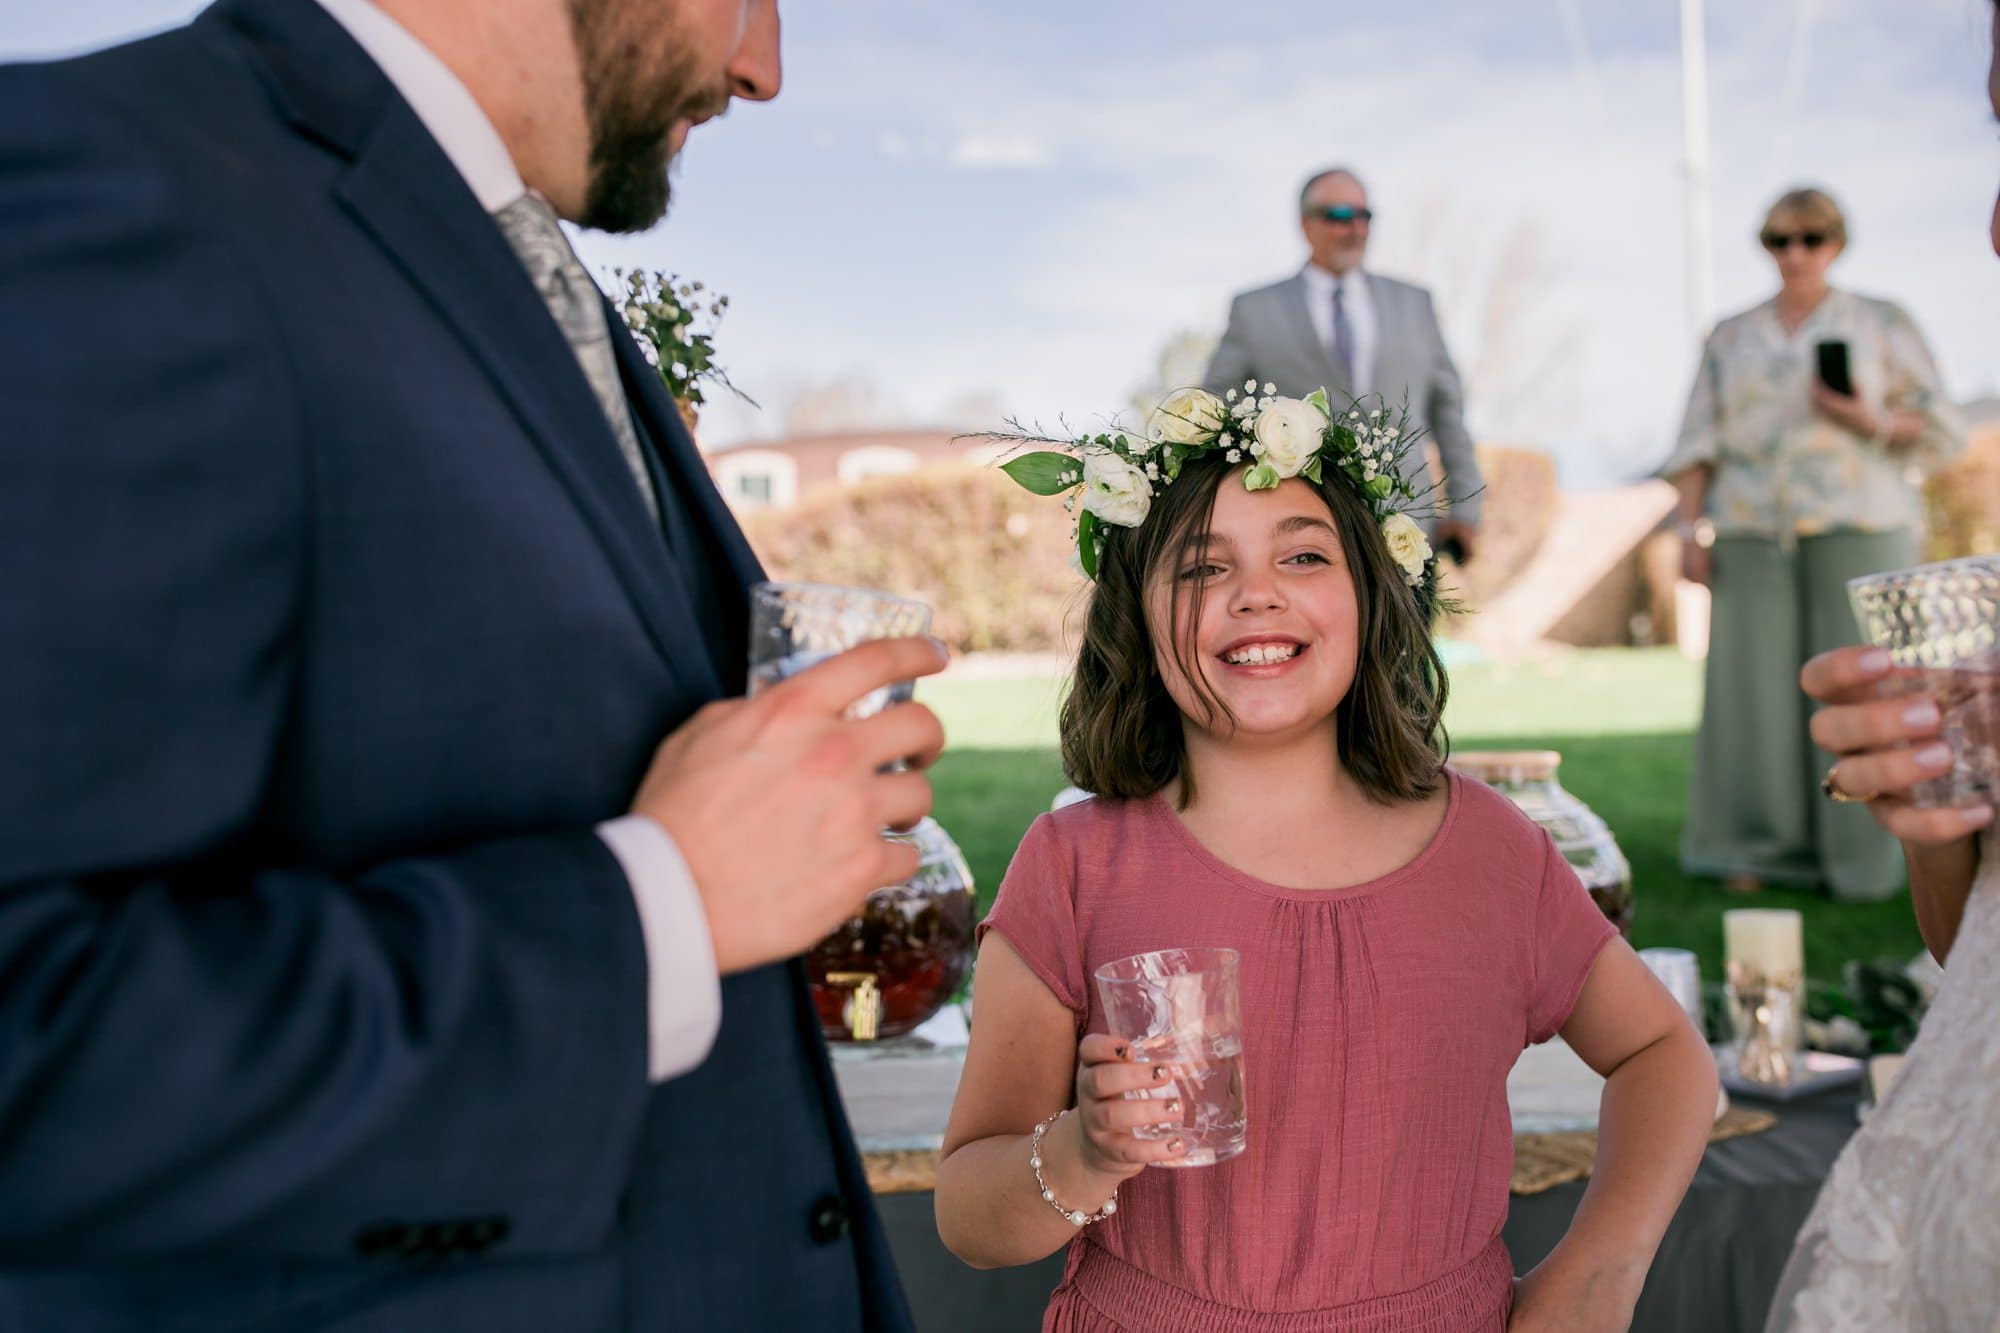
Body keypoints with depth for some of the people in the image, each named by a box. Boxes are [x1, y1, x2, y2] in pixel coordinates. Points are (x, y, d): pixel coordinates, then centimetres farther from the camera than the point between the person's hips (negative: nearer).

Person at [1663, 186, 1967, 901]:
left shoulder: (1883, 324, 9)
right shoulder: (1731, 337, 15)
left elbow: (1940, 430, 7)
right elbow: (1700, 441, 11)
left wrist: (1871, 423, -12)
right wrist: (1691, 530, 0)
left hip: (1857, 527, -2)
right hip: (1753, 534, 2)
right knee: (1754, 681, -4)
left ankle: (1860, 858, 4)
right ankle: (1757, 847, 4)